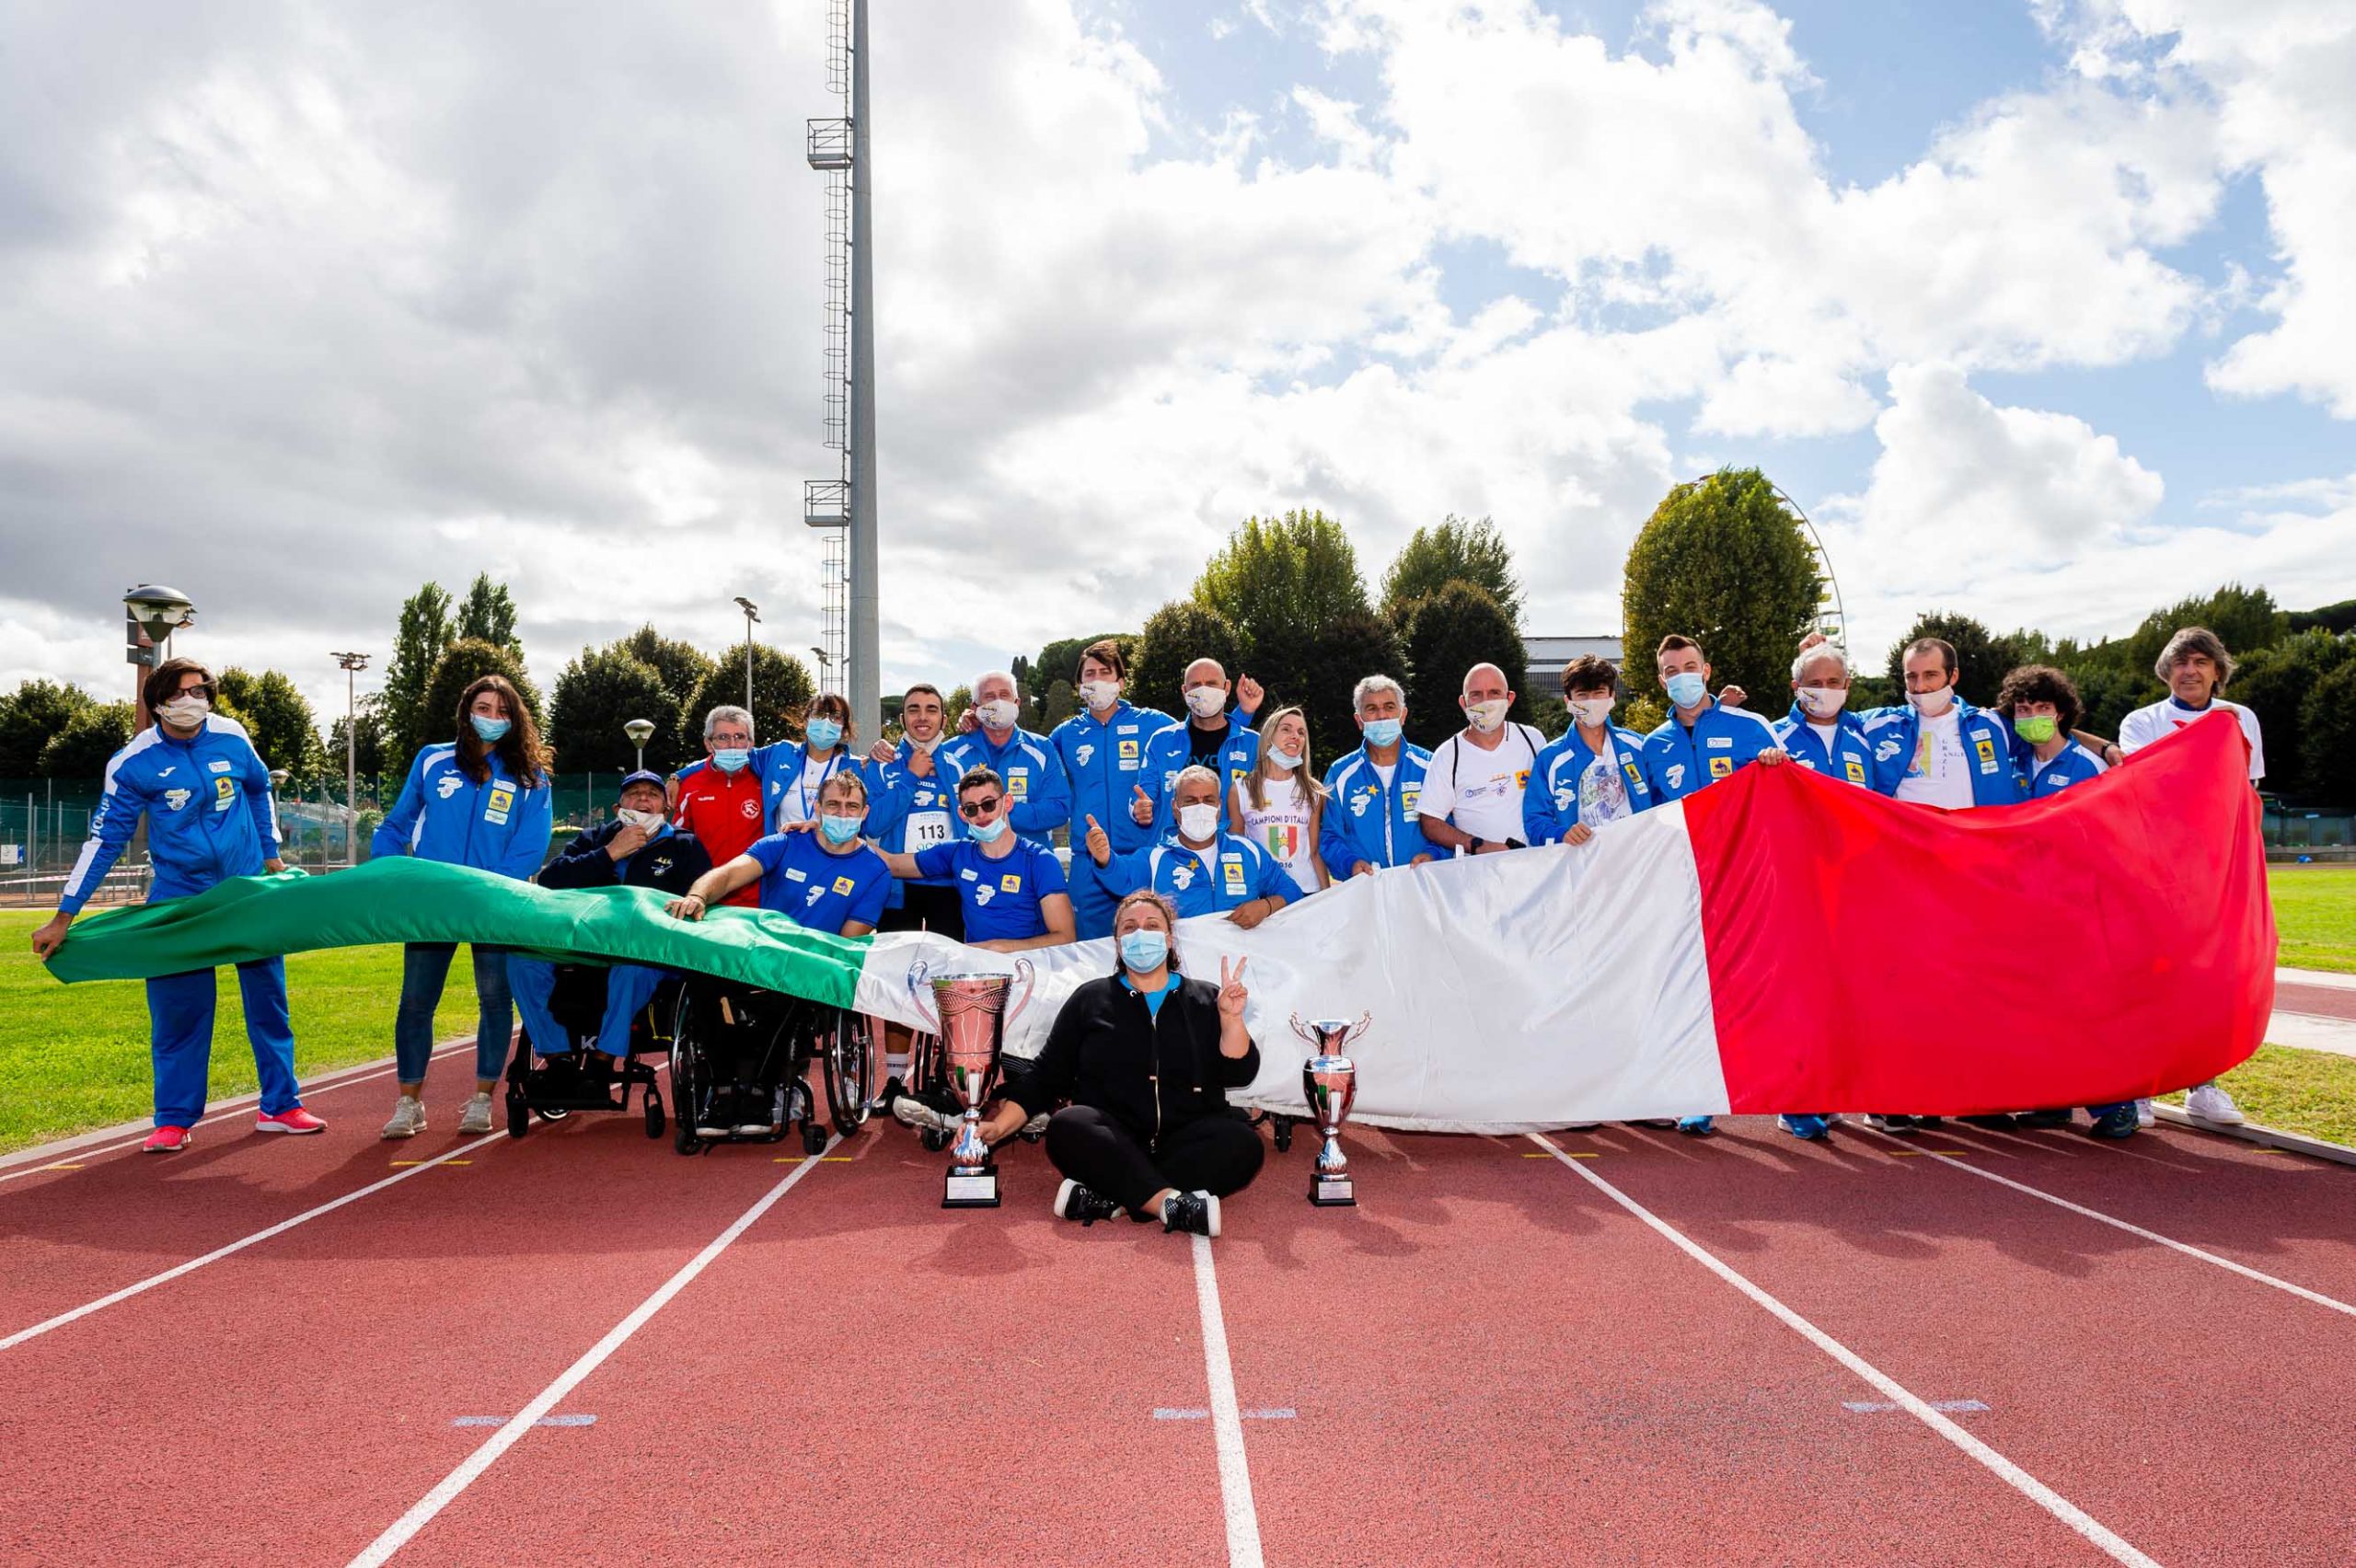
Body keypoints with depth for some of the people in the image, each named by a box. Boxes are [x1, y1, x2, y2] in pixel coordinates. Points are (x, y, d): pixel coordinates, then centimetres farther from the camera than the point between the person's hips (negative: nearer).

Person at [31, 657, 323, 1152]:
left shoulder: (231, 738, -3)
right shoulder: (133, 762, -9)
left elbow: (259, 789, 17)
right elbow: (105, 838, -5)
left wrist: (271, 853, 18)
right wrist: (64, 915, -7)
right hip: (178, 897, -2)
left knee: (268, 997, 7)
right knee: (177, 1009, -2)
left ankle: (279, 1106, 17)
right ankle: (174, 1120, 11)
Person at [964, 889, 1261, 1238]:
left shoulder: (1205, 999, 15)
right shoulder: (1089, 998, 15)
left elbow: (1238, 1074, 6)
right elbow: (1044, 1078, 11)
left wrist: (1231, 1018, -10)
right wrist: (998, 1127, -3)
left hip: (1186, 1140, 1)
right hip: (1108, 1144, 0)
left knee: (1243, 1144, -30)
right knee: (1066, 1127, -32)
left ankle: (1109, 1200, -34)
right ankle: (1174, 1205, -41)